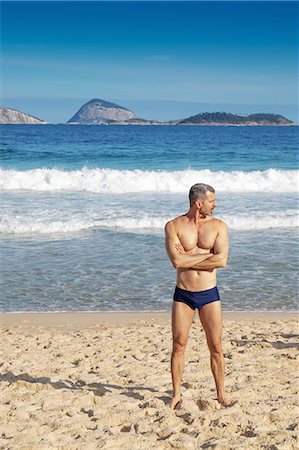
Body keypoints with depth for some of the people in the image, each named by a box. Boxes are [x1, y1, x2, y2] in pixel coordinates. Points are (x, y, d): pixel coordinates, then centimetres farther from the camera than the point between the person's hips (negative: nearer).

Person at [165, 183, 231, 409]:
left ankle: (221, 393, 20)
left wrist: (188, 259, -13)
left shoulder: (219, 226, 0)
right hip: (183, 295, 0)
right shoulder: (173, 226, -3)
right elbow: (177, 261, -17)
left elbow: (222, 261, -14)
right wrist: (207, 254, -11)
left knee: (216, 346, 5)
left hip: (209, 294, 1)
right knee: (179, 345, 4)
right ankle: (177, 394, 17)